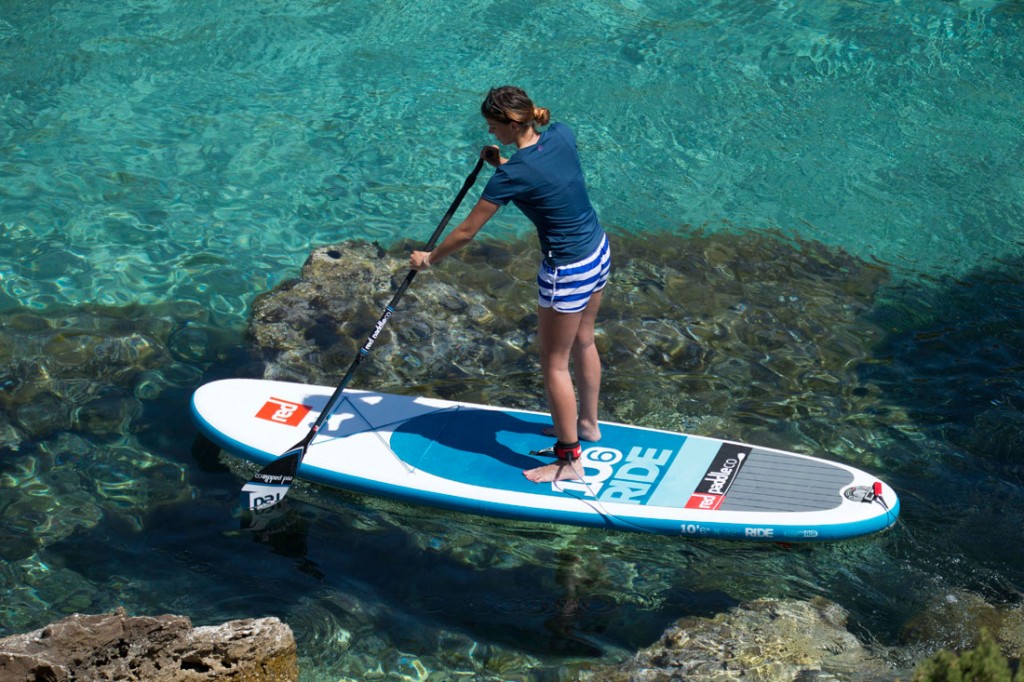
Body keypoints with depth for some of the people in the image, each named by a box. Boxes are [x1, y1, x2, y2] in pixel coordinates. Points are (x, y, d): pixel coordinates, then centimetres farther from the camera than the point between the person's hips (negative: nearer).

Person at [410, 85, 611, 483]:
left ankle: (568, 462, 17)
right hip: (599, 251, 8)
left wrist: (429, 259, 1)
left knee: (554, 362, 7)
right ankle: (587, 424, 46)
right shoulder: (561, 134, -5)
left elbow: (466, 231, -14)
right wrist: (501, 162, 5)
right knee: (583, 343, 26)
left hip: (567, 272, -8)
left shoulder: (512, 176, -24)